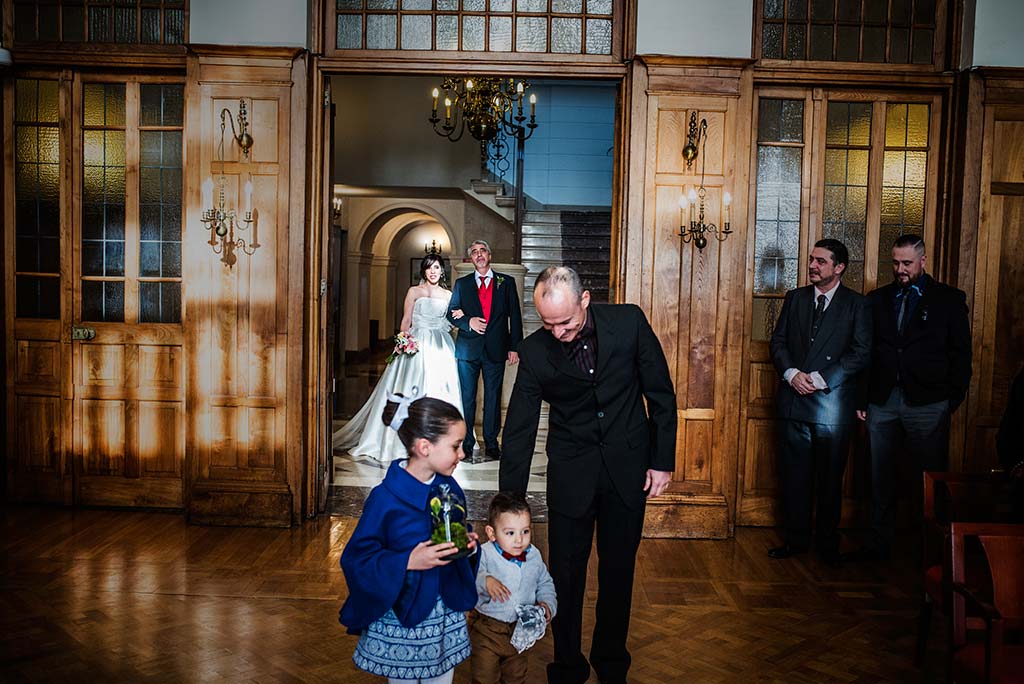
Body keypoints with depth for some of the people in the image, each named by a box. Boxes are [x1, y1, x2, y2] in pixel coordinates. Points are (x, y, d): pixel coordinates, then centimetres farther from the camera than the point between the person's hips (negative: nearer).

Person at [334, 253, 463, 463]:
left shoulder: (448, 295, 13)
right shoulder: (414, 292, 6)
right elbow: (406, 321, 3)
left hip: (441, 348, 3)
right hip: (417, 345, -2)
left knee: (440, 389, 0)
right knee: (411, 390, -7)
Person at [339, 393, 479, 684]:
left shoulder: (449, 488, -2)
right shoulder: (385, 499, -21)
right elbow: (356, 559, -18)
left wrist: (466, 543, -8)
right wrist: (408, 562, -28)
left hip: (447, 614, 5)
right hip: (400, 617, -5)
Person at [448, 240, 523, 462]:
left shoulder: (506, 282, 7)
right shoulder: (461, 284, 10)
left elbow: (514, 316, 4)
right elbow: (451, 314, 9)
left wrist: (515, 347, -2)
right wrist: (468, 322, -11)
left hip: (496, 349, -1)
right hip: (468, 349, 1)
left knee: (493, 397, 4)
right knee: (467, 397, 4)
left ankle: (491, 444, 13)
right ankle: (466, 443, 12)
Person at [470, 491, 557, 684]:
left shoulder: (534, 556, -5)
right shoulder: (484, 555, -20)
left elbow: (545, 584, 10)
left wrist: (547, 604, -6)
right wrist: (484, 581, -46)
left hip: (521, 630, 4)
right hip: (487, 631, -4)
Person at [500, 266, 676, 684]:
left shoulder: (629, 322, -14)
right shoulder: (534, 352, -14)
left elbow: (660, 393, -3)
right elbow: (518, 432, -10)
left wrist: (663, 460, -2)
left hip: (628, 467, 1)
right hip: (570, 472, 0)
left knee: (618, 571, 14)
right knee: (566, 574, 6)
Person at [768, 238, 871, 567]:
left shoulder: (857, 304, 0)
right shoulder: (794, 298, 11)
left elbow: (861, 353, -7)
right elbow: (777, 342, 8)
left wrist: (820, 379, -15)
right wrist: (792, 374, -10)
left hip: (833, 401, -3)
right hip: (793, 399, 3)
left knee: (830, 478, 6)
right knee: (794, 474, 8)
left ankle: (827, 543, 20)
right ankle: (796, 538, 21)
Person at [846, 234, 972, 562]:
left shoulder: (949, 299, 4)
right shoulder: (877, 299, 11)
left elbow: (961, 355, 2)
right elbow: (865, 351, 11)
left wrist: (952, 401, -5)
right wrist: (861, 398, 4)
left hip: (927, 404, -3)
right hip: (882, 401, 3)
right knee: (881, 478, 10)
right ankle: (878, 544, 20)